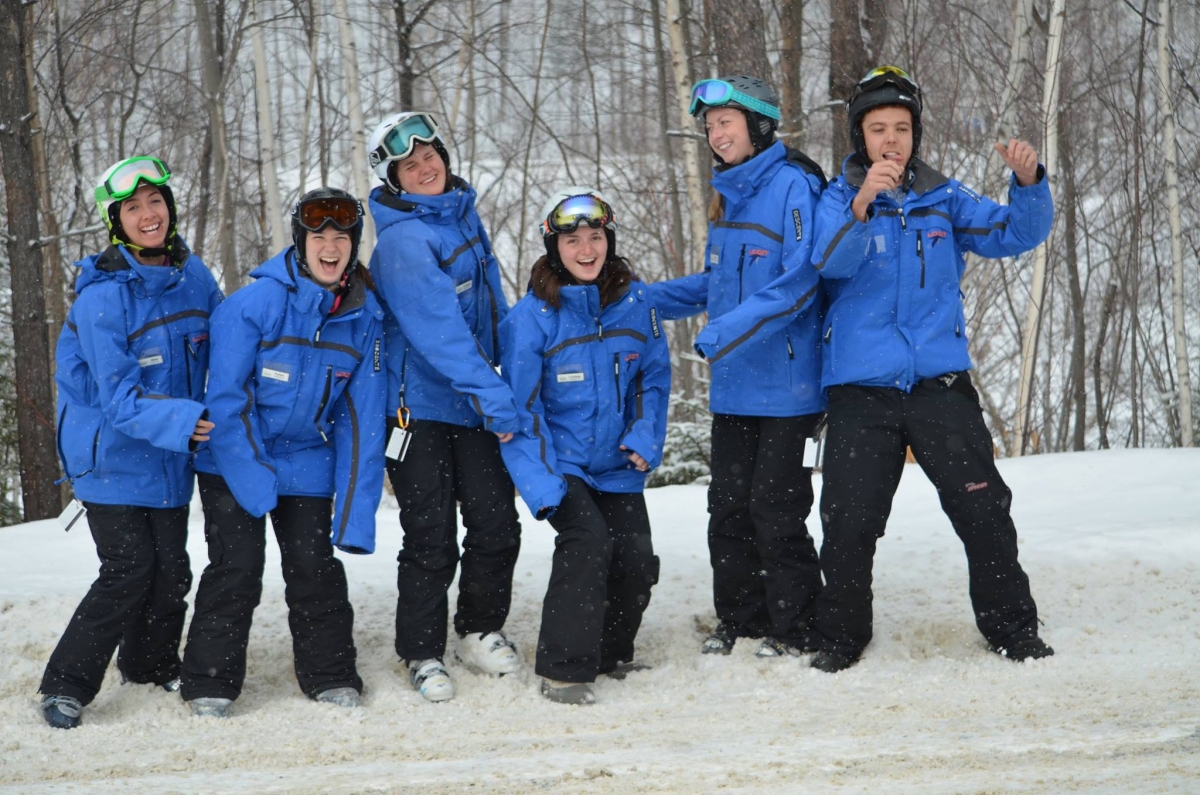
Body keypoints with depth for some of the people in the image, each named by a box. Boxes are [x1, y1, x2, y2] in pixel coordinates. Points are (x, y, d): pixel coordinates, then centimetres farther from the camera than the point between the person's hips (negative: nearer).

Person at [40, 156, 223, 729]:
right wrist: (182, 420, -36)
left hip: (170, 457, 6)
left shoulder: (193, 278, 0)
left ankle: (152, 665, 34)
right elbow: (117, 397, -24)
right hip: (112, 457, -6)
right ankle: (66, 685, 2)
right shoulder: (101, 298, -19)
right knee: (129, 573, -10)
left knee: (171, 570, 11)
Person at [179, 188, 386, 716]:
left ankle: (330, 675, 19)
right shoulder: (256, 303, -19)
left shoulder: (364, 318, -5)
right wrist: (252, 477, -23)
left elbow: (363, 418, -4)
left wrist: (356, 512, -8)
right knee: (236, 567, -4)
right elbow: (226, 396, -18)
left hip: (308, 464, 3)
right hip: (235, 459, -3)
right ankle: (209, 682, 8)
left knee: (315, 568, 4)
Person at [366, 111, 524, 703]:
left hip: (476, 404, 7)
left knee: (497, 525, 8)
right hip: (420, 407, -7)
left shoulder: (463, 214, 8)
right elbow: (439, 332, -26)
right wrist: (496, 399, -28)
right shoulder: (402, 242, -18)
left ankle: (481, 631, 27)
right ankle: (423, 654, 13)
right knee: (432, 540, -2)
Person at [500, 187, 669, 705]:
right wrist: (540, 483, -23)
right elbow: (520, 409, -12)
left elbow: (655, 377, 9)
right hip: (560, 463, -4)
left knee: (636, 560, -1)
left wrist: (646, 438, -7)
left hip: (617, 466, 5)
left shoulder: (634, 301, -1)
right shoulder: (531, 317, -14)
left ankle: (611, 654, 25)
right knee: (587, 538, -25)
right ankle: (563, 669, -16)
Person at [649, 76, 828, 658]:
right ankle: (738, 619, 22)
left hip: (784, 383, -8)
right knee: (729, 504, 11)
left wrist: (730, 328, -26)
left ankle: (795, 627, 10)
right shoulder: (728, 195, 15)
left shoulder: (793, 185, -12)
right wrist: (640, 298, 16)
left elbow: (801, 279, -21)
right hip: (733, 384, 8)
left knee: (775, 507, -3)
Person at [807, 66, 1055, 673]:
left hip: (939, 382, 1)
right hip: (860, 388, -1)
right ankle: (841, 635, 16)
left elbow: (1016, 234, 1)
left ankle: (1013, 629, 12)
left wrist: (1028, 183, -19)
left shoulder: (944, 199, 10)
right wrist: (861, 205, -36)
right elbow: (831, 262, -17)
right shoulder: (839, 198, 3)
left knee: (984, 509, -3)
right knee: (848, 522, -2)